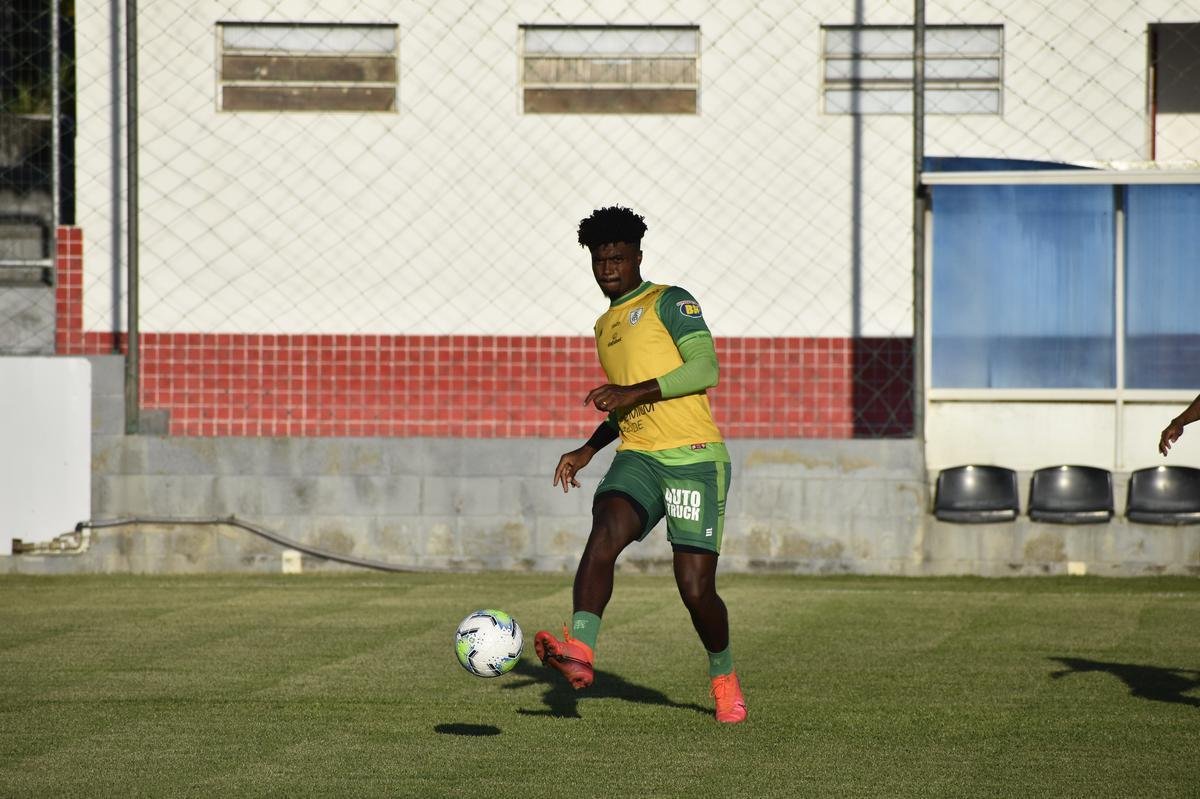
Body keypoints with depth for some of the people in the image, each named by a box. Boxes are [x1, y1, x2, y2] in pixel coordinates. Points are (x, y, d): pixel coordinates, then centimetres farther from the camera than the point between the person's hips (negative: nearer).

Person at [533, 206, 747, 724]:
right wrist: (588, 450, 22)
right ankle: (579, 652, -42)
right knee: (605, 530, -28)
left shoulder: (668, 302, 1)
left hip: (695, 459, -5)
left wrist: (635, 392, -20)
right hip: (638, 458, 5)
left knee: (696, 589, -9)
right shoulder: (604, 326, 24)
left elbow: (705, 368, -13)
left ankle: (723, 677, 18)